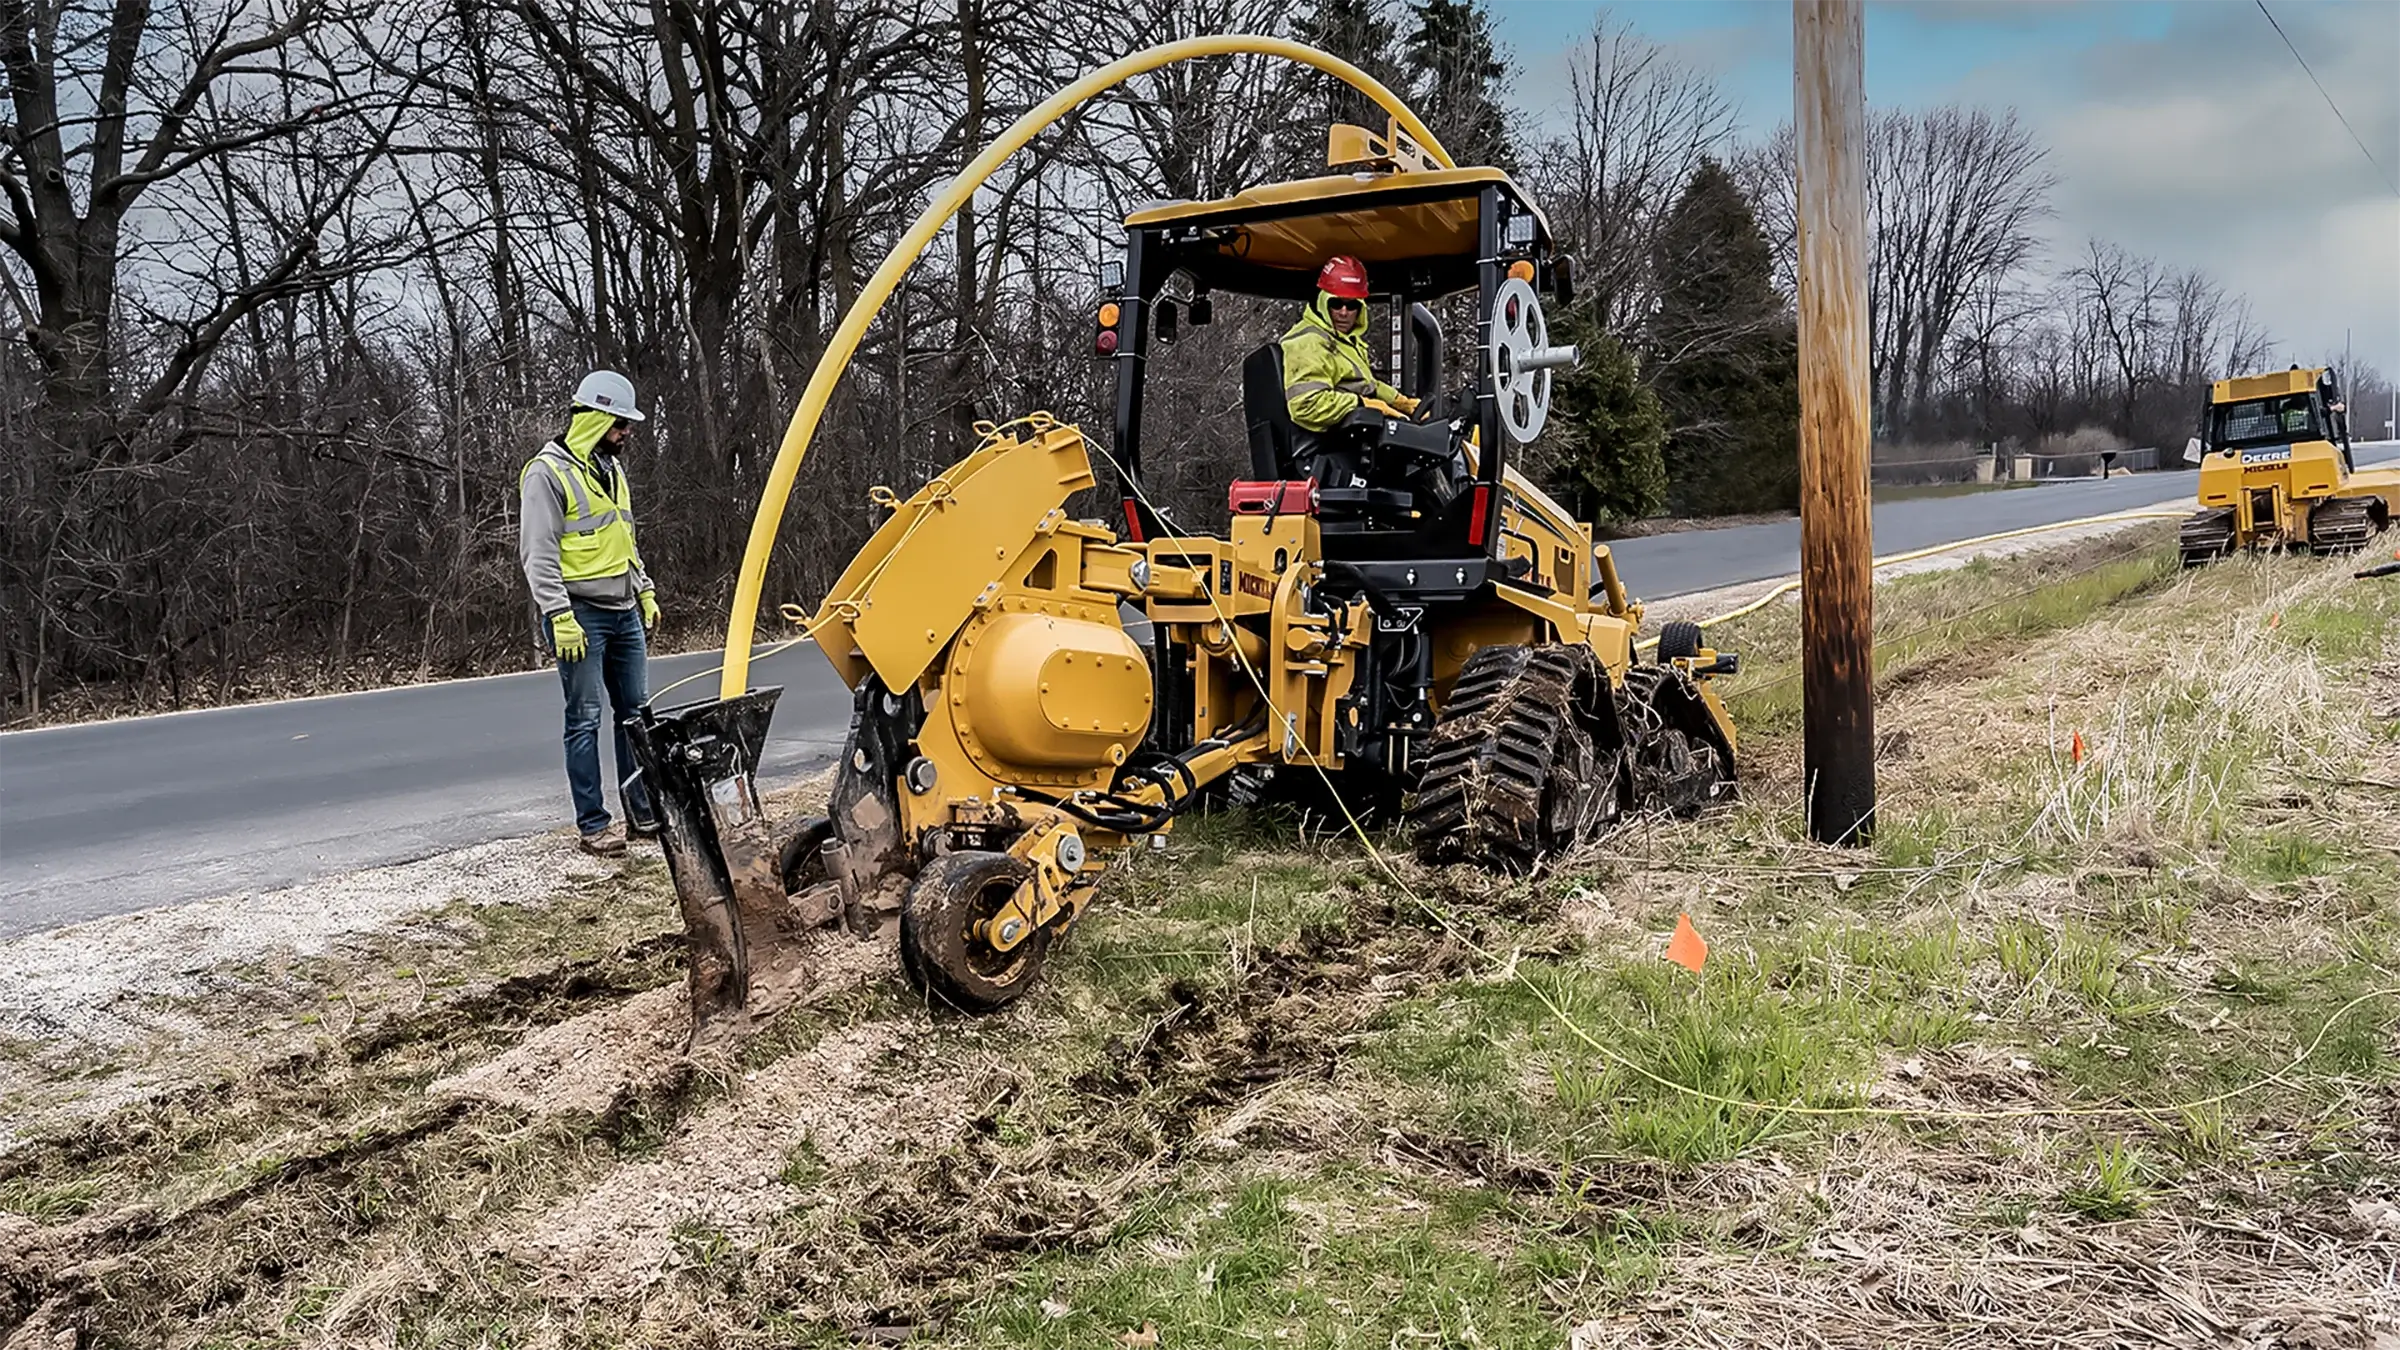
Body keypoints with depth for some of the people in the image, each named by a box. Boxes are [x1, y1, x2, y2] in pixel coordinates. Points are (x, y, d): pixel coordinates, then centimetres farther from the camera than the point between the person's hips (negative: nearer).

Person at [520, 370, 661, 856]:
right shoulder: (547, 473, -10)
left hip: (625, 614, 8)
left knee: (635, 711, 9)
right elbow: (538, 554, -15)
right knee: (585, 720, -3)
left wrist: (645, 592, 19)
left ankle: (644, 811, 17)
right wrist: (560, 617, -20)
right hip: (581, 615, -8)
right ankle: (593, 825, 2)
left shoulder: (611, 469, 16)